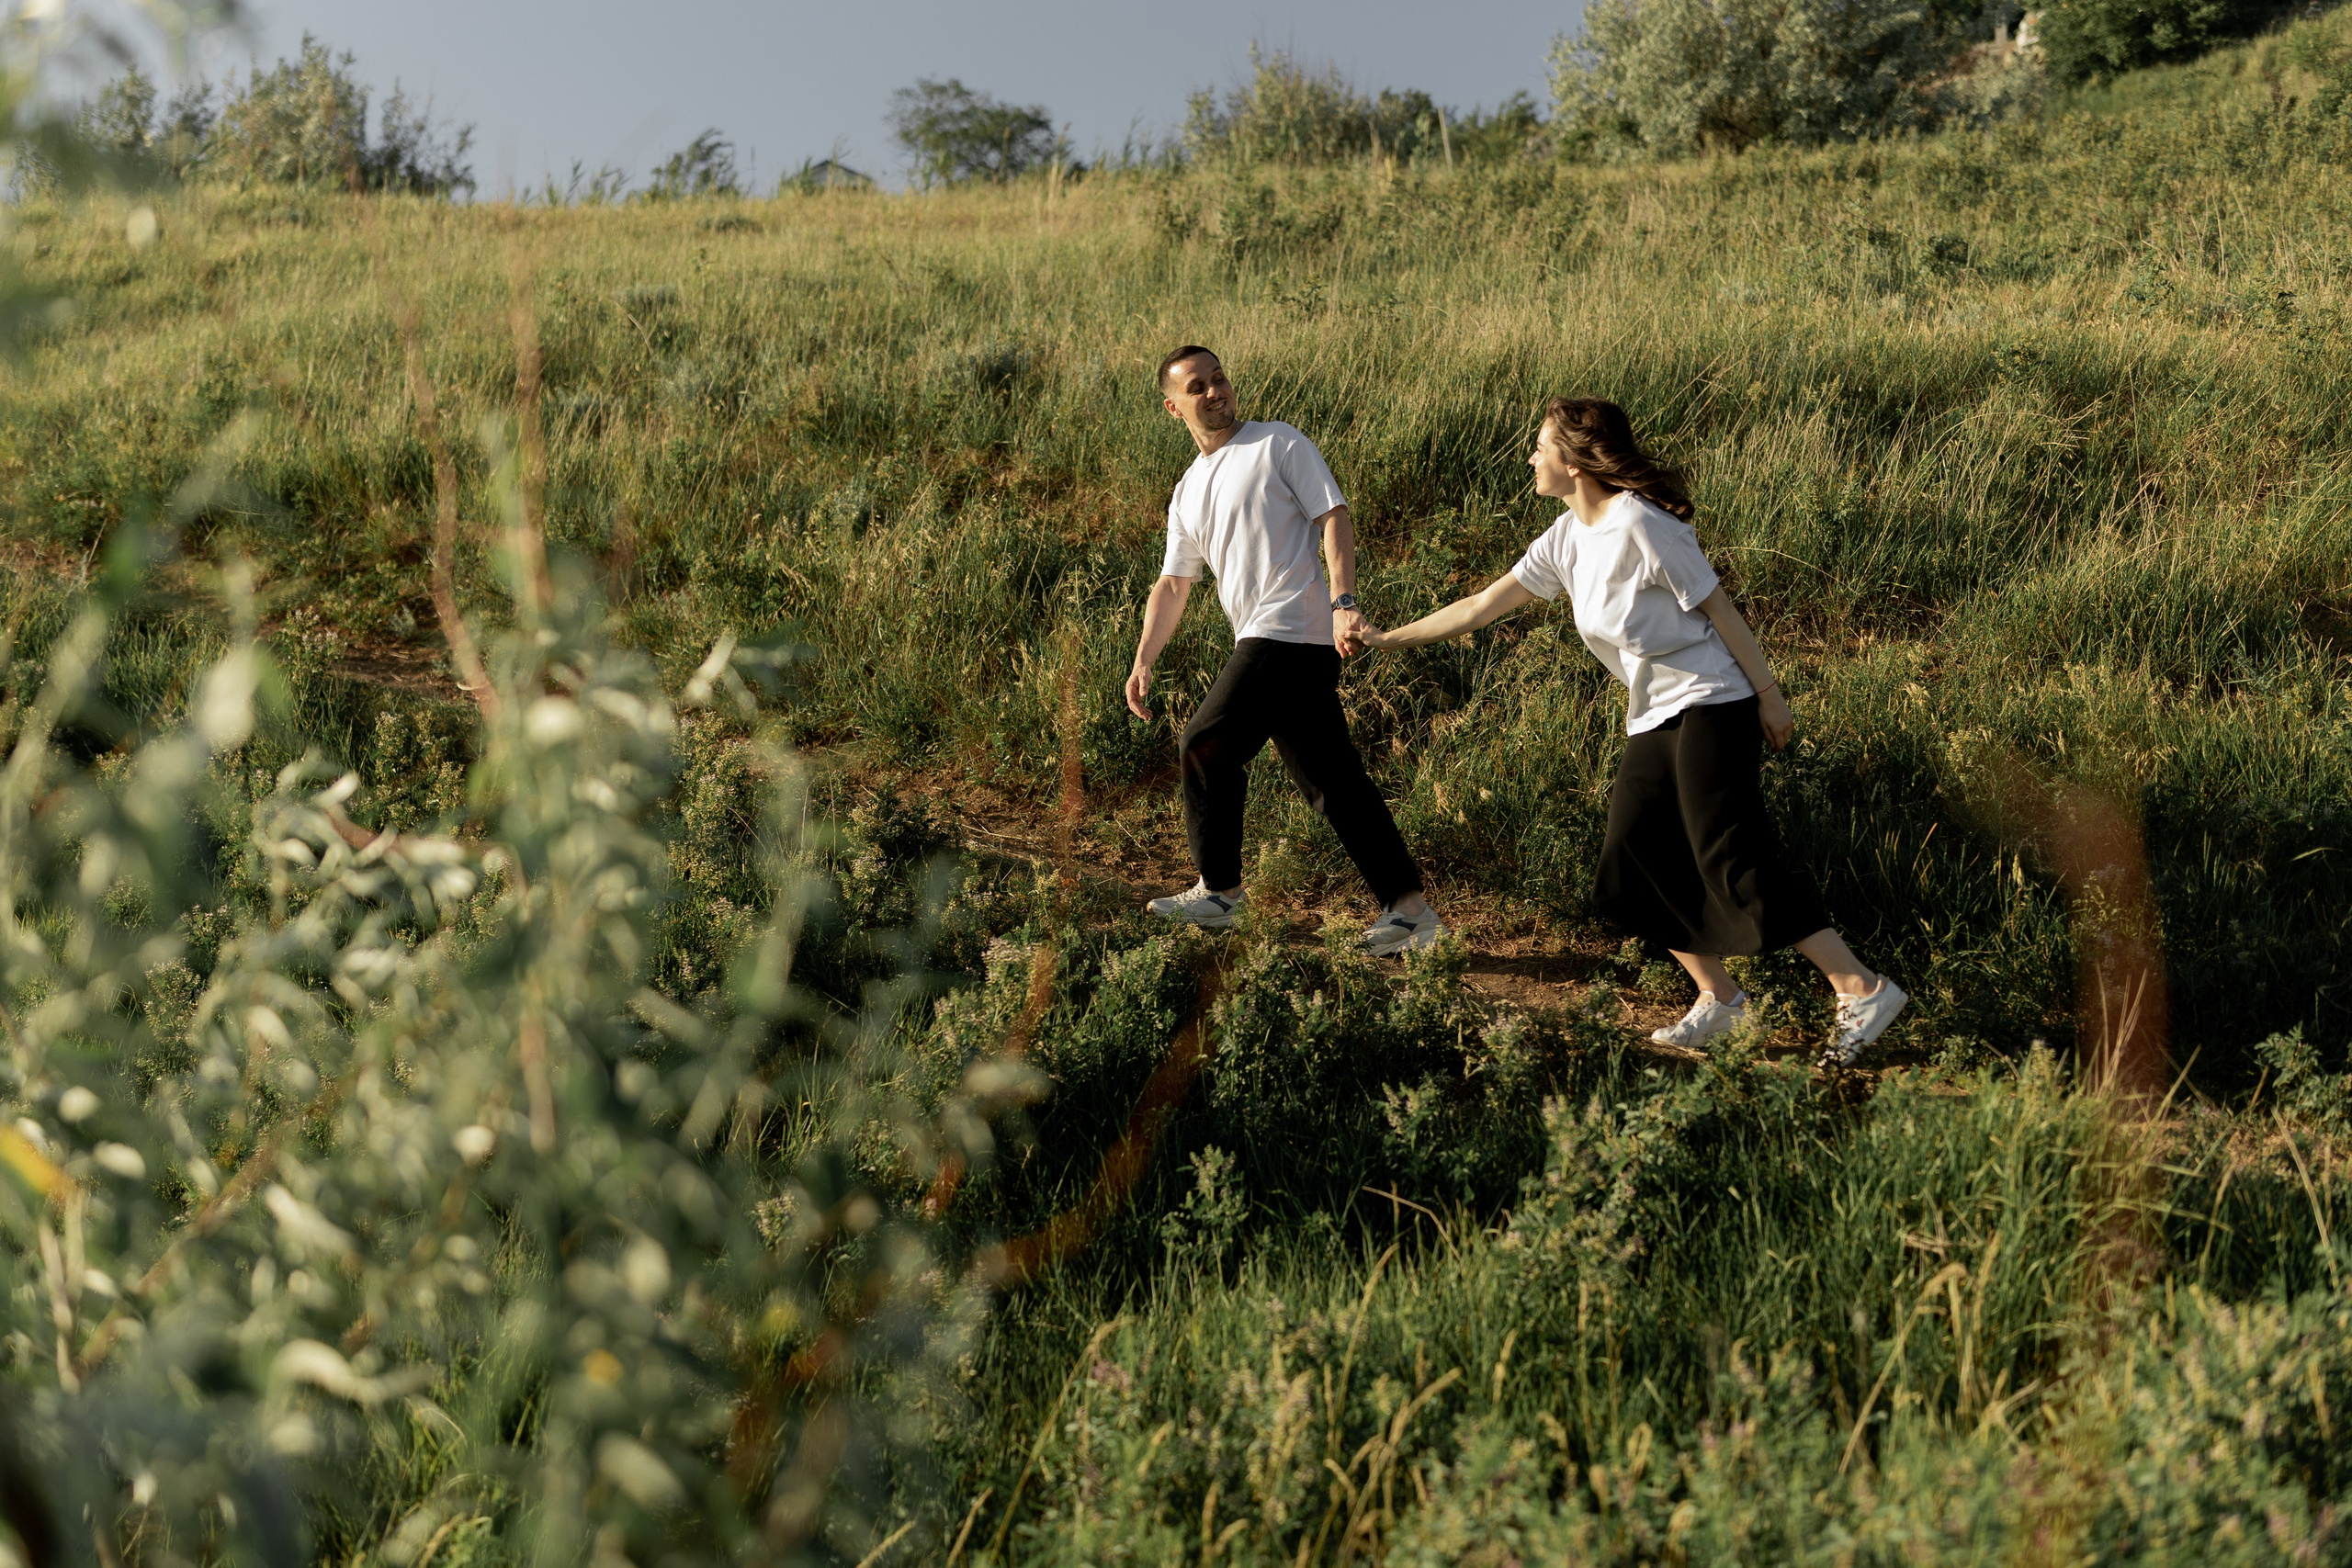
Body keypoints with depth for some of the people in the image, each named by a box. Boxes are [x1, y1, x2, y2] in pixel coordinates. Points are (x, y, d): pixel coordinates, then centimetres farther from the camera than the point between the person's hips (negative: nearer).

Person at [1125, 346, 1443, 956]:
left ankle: (1219, 891, 10)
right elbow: (1173, 584, 25)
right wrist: (1142, 662, 17)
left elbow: (1333, 518, -7)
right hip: (1262, 642, 8)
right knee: (1333, 779, 6)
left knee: (1206, 744, -6)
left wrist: (1344, 602, -20)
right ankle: (1409, 910, 9)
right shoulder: (1188, 492, 22)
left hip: (1289, 629, -8)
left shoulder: (1278, 443, 2)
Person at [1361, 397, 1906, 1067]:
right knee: (1632, 864, 4)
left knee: (1732, 860, -16)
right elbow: (1484, 604, 15)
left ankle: (1863, 991, -11)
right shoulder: (1568, 539, 9)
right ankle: (1719, 1000, 14)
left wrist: (1769, 695, -10)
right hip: (1653, 718, 9)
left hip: (1710, 705, -9)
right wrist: (1388, 639, 17)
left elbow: (1717, 608, -12)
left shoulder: (1640, 523, -16)